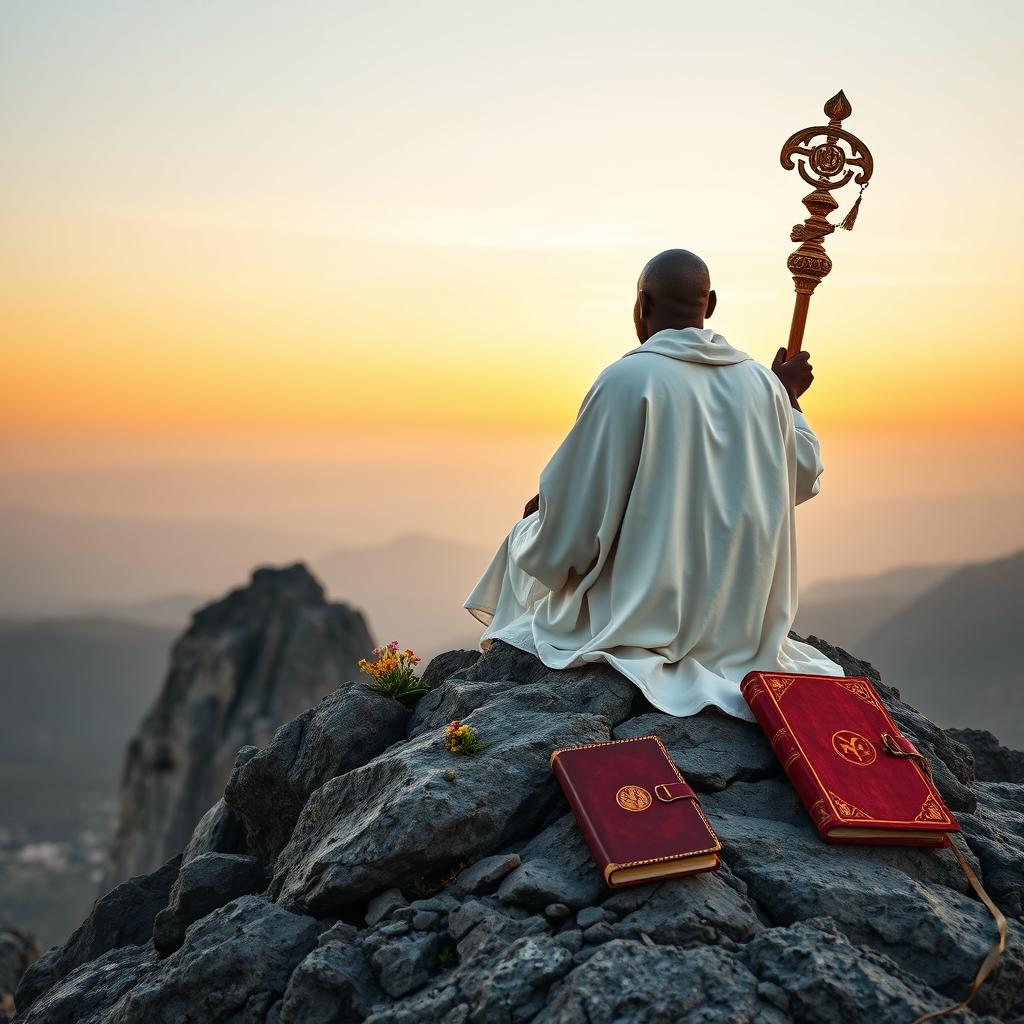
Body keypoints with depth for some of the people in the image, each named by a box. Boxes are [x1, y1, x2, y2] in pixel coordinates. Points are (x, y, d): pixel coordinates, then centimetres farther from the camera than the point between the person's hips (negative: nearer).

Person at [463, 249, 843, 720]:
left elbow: (575, 510, -15)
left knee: (527, 538, 20)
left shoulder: (627, 378, -18)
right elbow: (804, 477, 12)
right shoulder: (760, 381, -3)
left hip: (644, 615, -5)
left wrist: (542, 511, 8)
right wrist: (788, 396, 26)